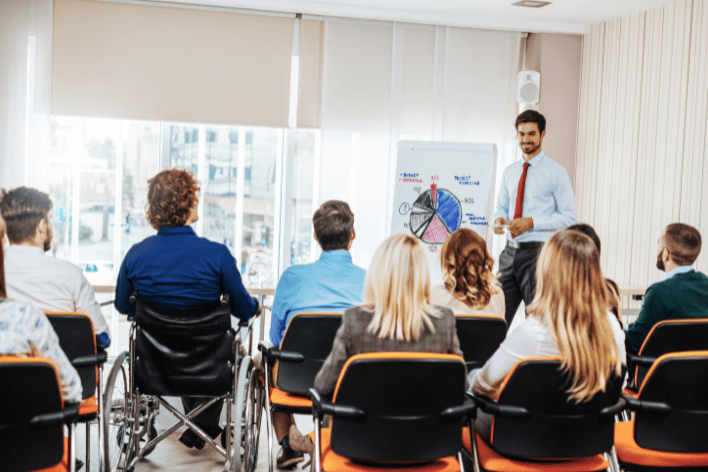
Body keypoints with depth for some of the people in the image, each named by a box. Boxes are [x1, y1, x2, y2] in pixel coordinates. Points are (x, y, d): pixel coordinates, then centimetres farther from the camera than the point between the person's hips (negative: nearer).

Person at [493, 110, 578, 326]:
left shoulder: (555, 172, -3)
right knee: (499, 317, 5)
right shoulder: (509, 172, 14)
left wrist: (532, 222, -17)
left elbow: (570, 217, -7)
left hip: (537, 252, -5)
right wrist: (500, 219, -3)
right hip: (510, 251, 6)